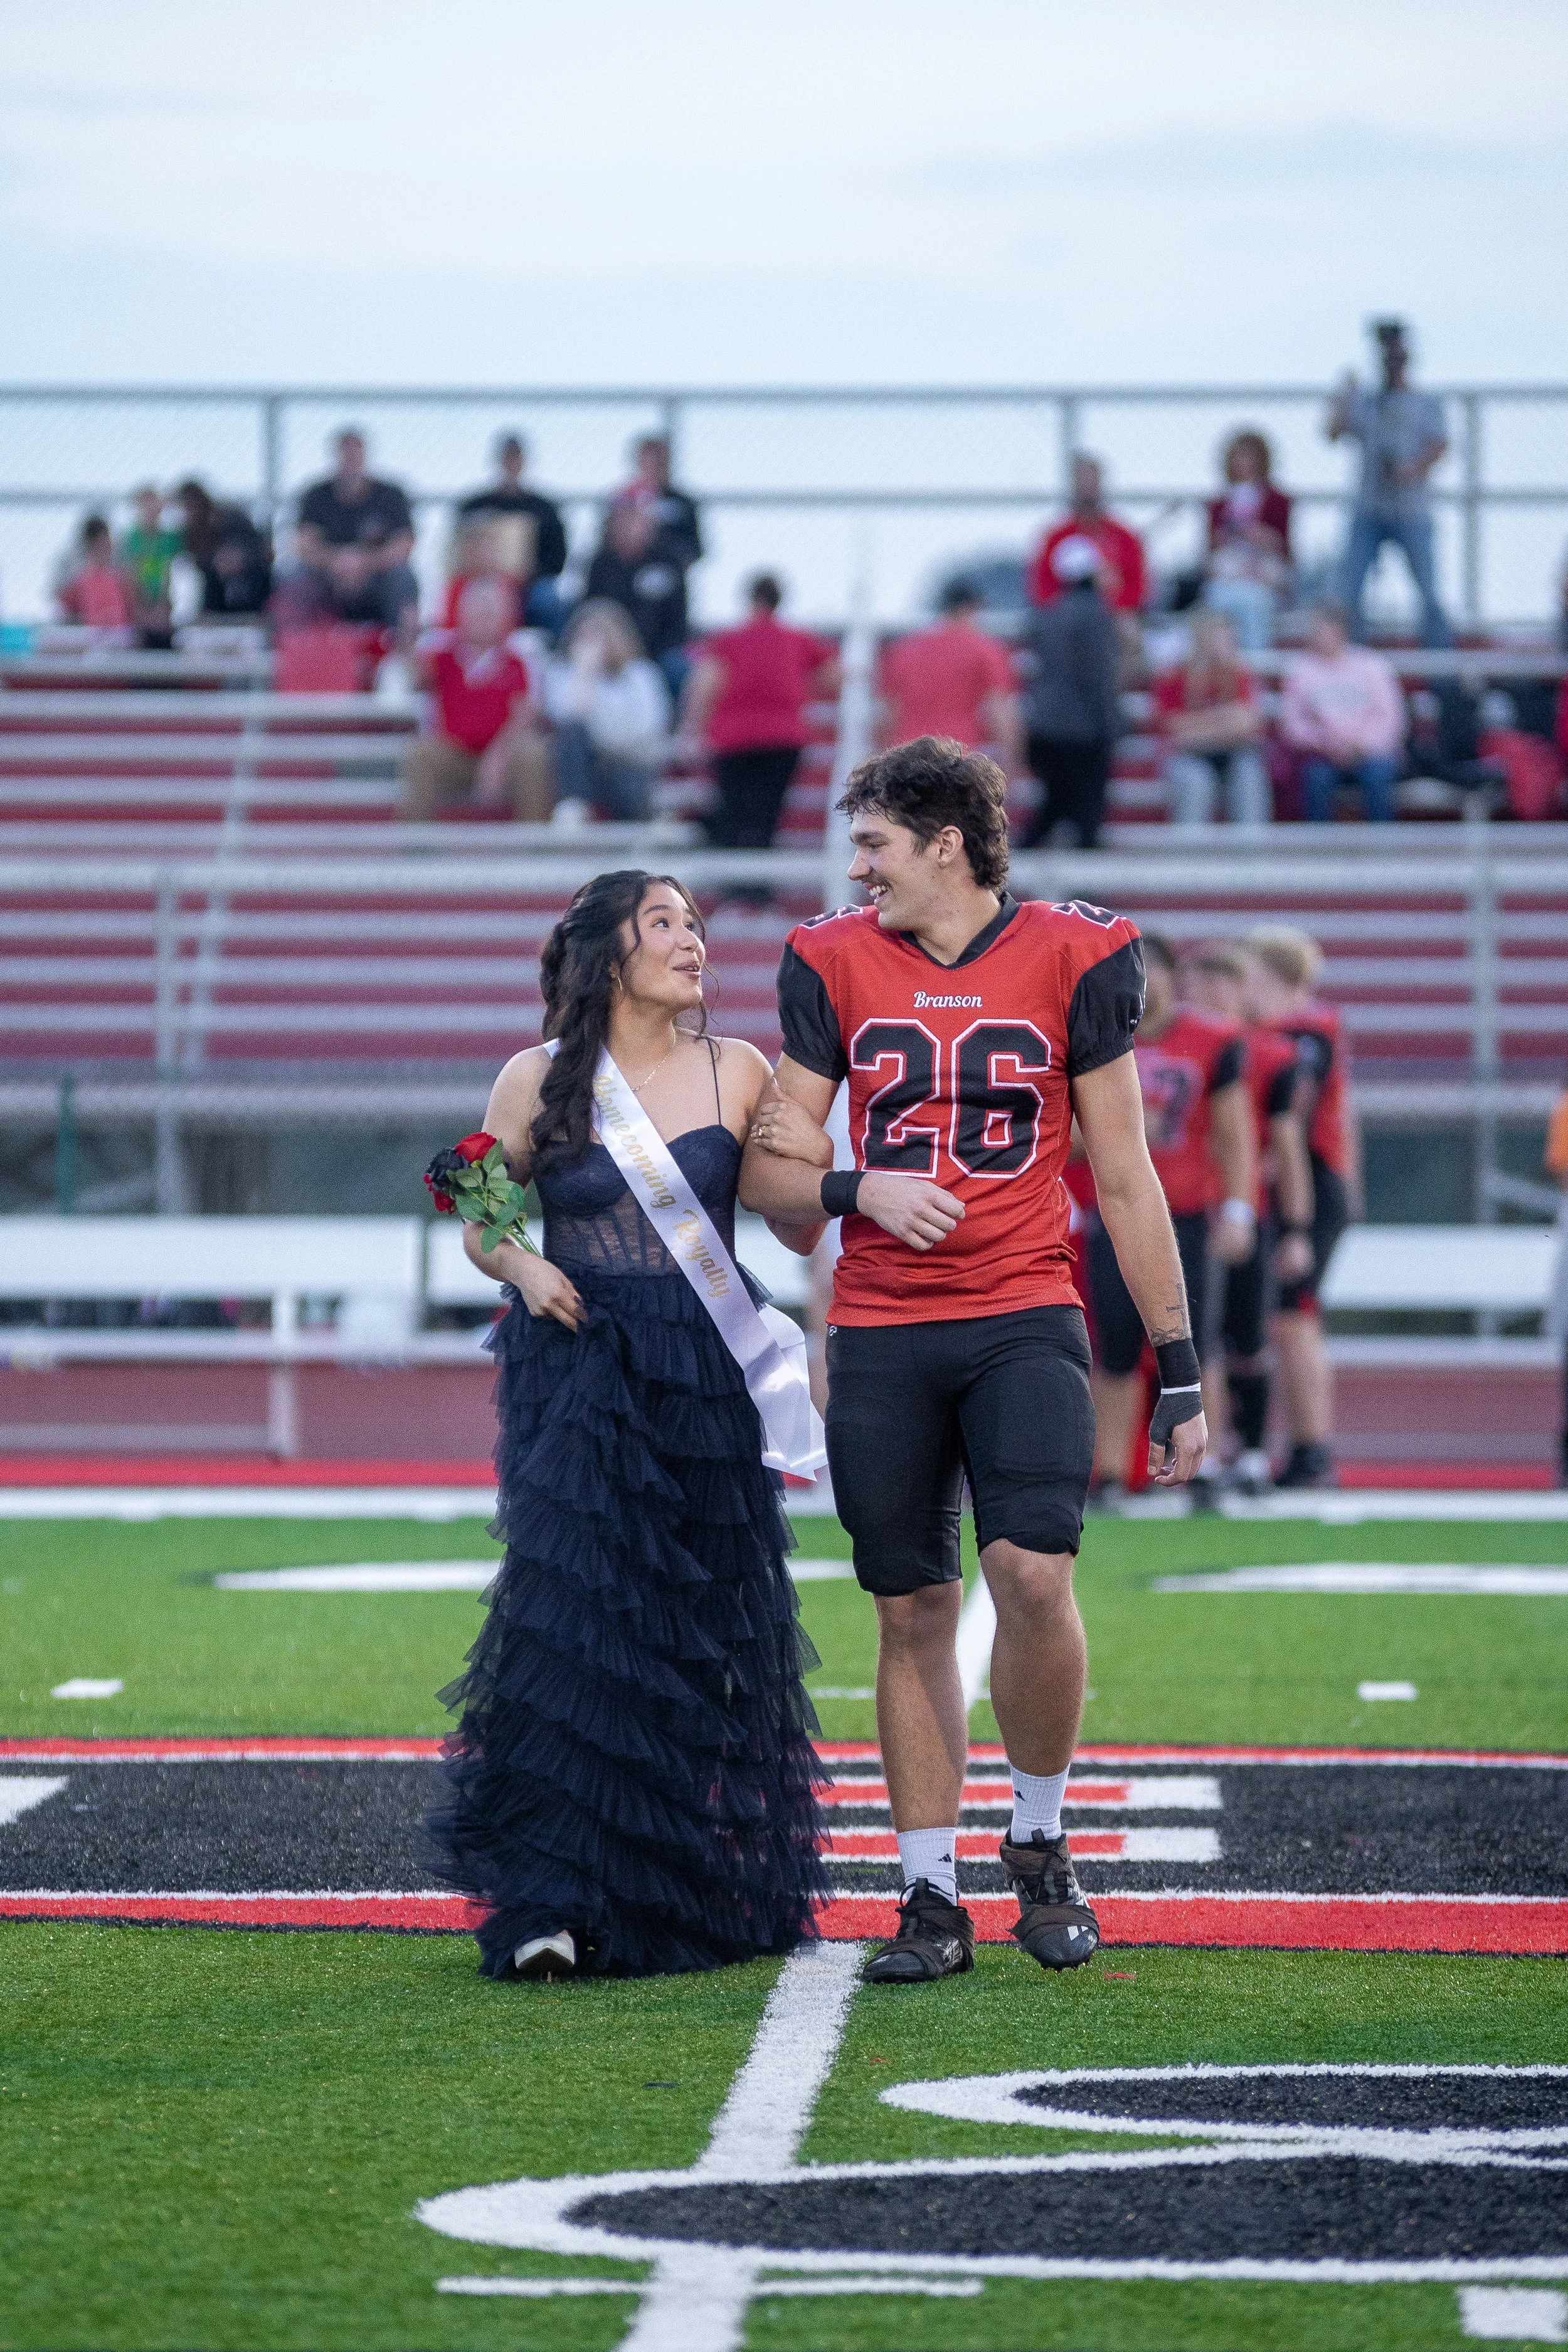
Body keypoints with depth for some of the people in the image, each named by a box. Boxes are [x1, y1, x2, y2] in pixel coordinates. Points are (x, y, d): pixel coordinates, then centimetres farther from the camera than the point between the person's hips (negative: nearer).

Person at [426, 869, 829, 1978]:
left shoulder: (737, 1072, 5)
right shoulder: (537, 1082, 2)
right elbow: (483, 1224, 10)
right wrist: (522, 1266, -8)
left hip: (705, 1378, 2)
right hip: (577, 1376, -2)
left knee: (703, 1633, 4)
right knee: (574, 1623, -11)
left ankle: (697, 1892, 18)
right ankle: (558, 1904, -11)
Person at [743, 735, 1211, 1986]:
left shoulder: (1072, 959, 1)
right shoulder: (836, 965, 6)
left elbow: (1125, 1180, 6)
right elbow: (774, 1169, 11)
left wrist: (1180, 1368, 6)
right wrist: (856, 1189, -12)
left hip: (1025, 1320, -2)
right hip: (881, 1336, 2)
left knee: (1034, 1573, -19)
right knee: (914, 1611, 3)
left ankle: (1040, 1842, 4)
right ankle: (933, 1899, 12)